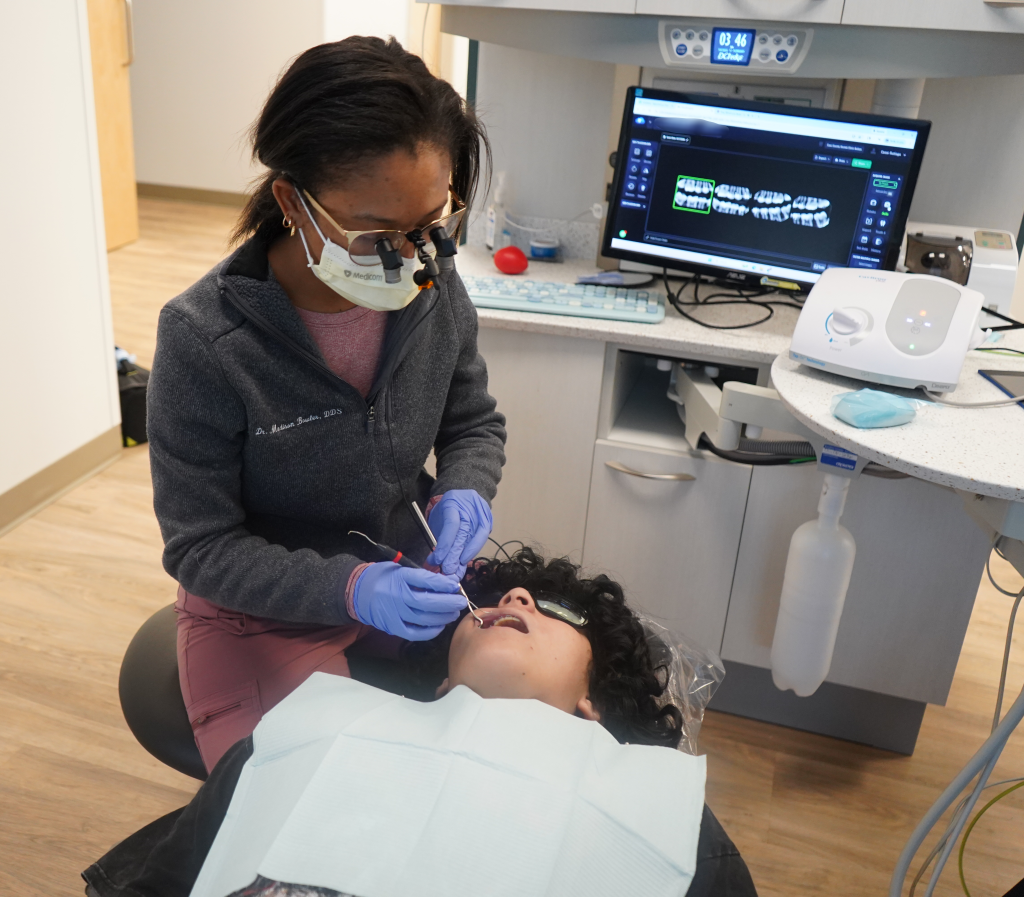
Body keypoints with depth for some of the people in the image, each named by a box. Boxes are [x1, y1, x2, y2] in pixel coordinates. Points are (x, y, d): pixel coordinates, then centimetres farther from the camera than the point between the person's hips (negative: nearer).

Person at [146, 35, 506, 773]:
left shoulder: (436, 288, -14)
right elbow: (200, 547, -16)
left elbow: (475, 423, 4)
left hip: (411, 579, 4)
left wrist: (463, 491, -18)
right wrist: (350, 589, -31)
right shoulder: (203, 340, -25)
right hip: (262, 615, -3)